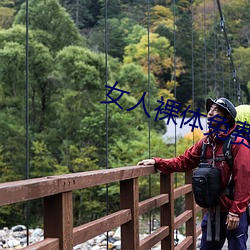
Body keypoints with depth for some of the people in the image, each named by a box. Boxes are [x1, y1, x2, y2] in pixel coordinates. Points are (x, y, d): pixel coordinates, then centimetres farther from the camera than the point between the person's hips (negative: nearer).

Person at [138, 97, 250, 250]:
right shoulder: (205, 143, 8)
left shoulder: (238, 142, -12)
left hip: (234, 214, -6)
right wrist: (157, 162, -3)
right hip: (213, 212, 6)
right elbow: (183, 161, 9)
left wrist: (235, 212, -18)